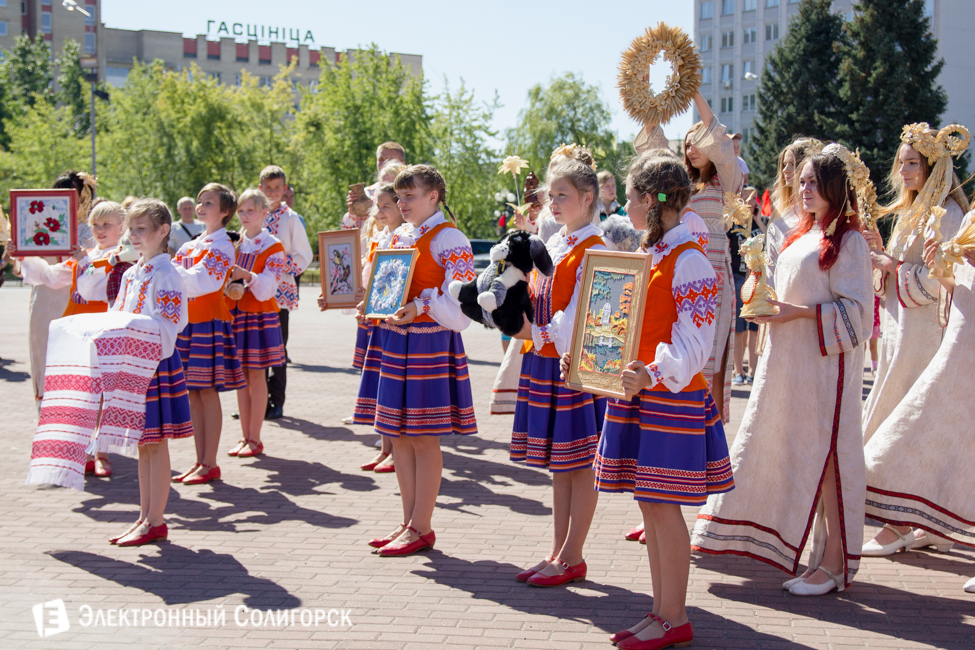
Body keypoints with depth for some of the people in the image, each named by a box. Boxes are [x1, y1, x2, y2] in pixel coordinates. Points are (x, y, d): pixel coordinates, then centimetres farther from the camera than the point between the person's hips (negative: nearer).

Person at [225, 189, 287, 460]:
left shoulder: (272, 247, -4)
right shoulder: (234, 243, 11)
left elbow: (267, 289, -14)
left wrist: (246, 275, -31)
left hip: (259, 315, -5)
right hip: (234, 313, 5)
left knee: (256, 376, -2)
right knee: (241, 377, 7)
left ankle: (255, 439, 4)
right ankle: (245, 437, 13)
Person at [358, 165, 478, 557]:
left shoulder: (448, 238, -9)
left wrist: (419, 308, -29)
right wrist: (373, 307, 8)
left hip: (431, 344, -9)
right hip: (398, 342, 9)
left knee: (423, 437, -4)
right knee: (399, 437, 10)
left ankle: (422, 529, 3)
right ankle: (409, 522, 18)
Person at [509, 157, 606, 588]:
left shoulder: (592, 252, -11)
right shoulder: (553, 245, 13)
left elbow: (576, 322, -18)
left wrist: (534, 332, -19)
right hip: (543, 362, 8)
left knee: (580, 463, 1)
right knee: (558, 463, 14)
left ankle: (572, 558, 7)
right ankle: (558, 552, 21)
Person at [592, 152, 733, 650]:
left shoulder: (689, 261, -14)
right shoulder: (646, 255, 15)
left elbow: (693, 343, -19)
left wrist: (653, 373, -34)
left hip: (672, 396, -9)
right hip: (638, 392, 9)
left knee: (663, 507, -5)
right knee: (650, 506, 11)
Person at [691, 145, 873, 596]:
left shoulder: (847, 241, -9)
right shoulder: (802, 236, 17)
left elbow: (854, 309, -15)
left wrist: (797, 312, -19)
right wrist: (770, 307, 6)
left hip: (825, 362, -9)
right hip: (788, 360, 9)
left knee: (825, 456, -6)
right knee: (778, 449, 11)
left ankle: (834, 561, 0)